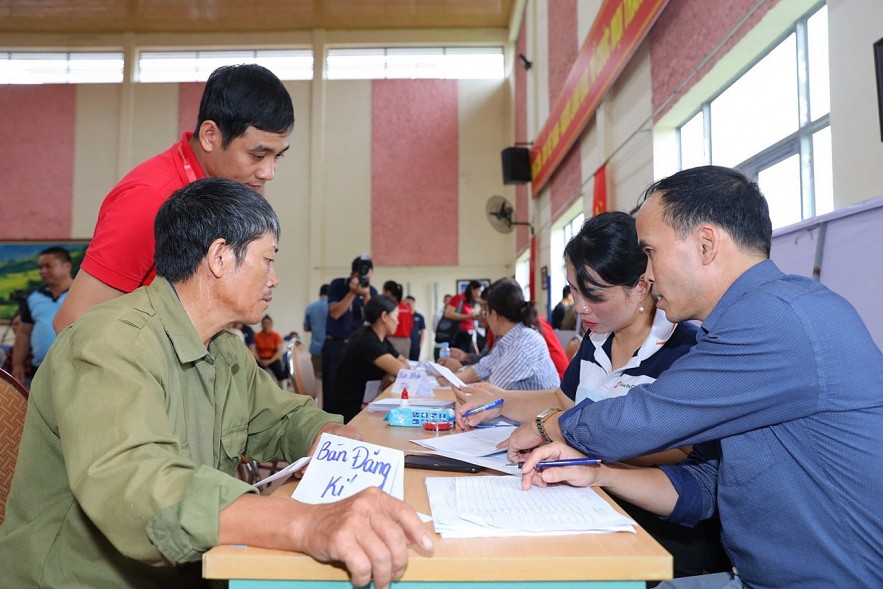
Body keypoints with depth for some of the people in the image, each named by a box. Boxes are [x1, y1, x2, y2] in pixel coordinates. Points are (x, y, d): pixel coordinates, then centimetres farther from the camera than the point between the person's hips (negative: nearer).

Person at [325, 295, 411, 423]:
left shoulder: (382, 341, 9)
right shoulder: (366, 341, -20)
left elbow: (404, 363, 8)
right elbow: (399, 369, -27)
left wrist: (391, 375, -14)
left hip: (362, 402, 8)